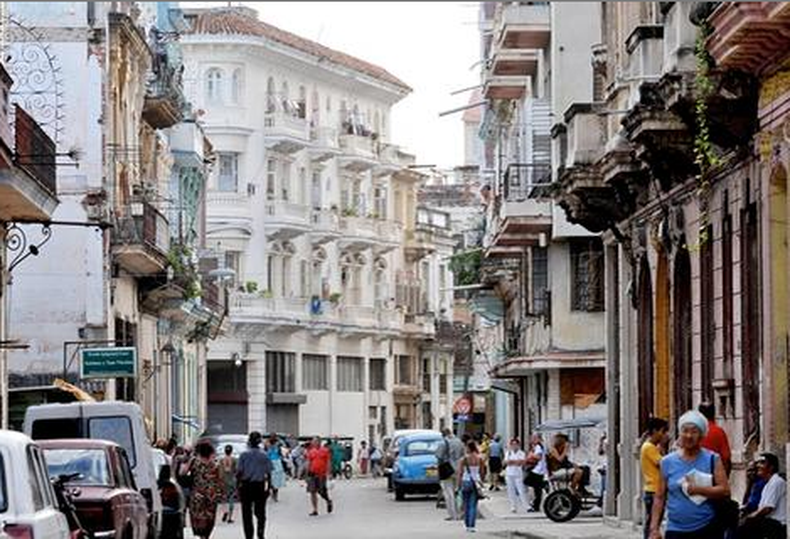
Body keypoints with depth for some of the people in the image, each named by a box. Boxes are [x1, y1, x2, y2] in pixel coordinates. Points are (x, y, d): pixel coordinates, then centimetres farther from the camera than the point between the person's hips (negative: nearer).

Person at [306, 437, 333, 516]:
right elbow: (308, 463, 12)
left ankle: (328, 501, 30)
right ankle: (315, 510, 4)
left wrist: (327, 472, -12)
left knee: (322, 491, -2)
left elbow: (328, 462, -3)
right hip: (313, 474, 3)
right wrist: (308, 473, 8)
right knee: (312, 492, -2)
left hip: (322, 474, -3)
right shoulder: (311, 452, 9)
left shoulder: (325, 451, 0)